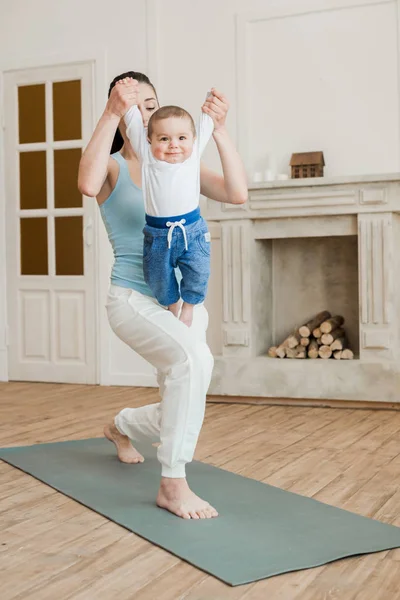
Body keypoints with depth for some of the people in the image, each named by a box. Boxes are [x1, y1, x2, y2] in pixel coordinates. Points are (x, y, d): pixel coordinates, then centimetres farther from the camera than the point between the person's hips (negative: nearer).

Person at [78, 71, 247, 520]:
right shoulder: (113, 167, -2)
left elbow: (237, 193, -9)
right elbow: (88, 184, -29)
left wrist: (218, 130, -17)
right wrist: (112, 113, -28)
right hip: (134, 297, -5)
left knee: (178, 415, 9)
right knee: (194, 358, -36)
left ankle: (120, 427, 46)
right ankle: (172, 485, -21)